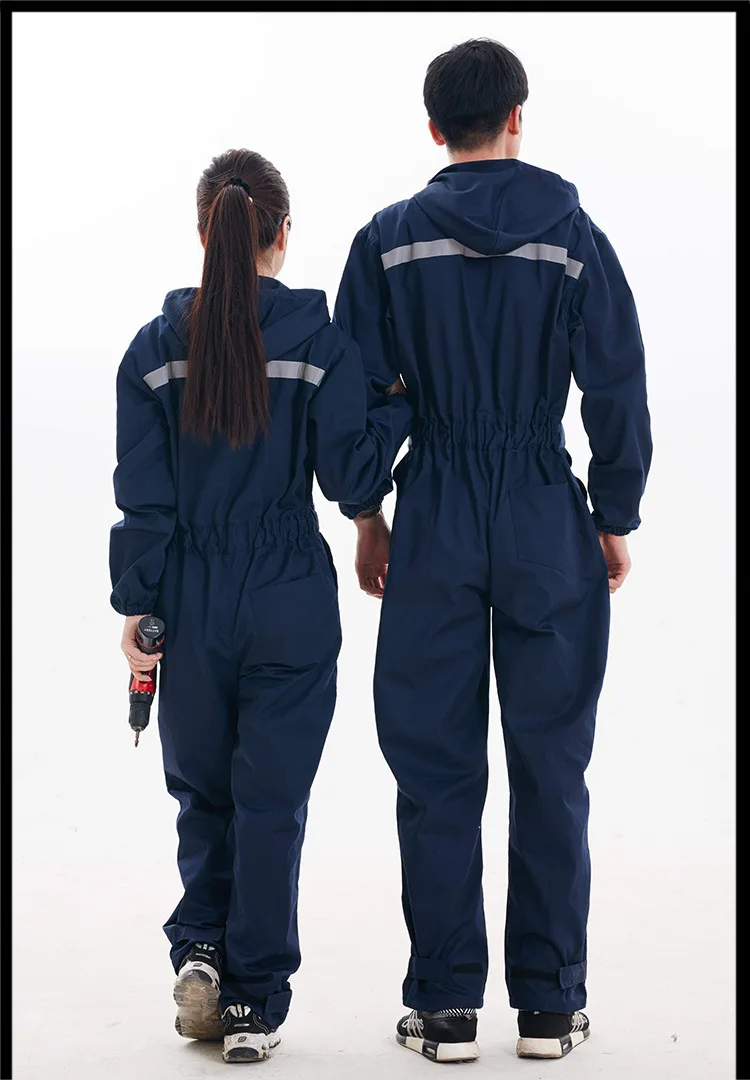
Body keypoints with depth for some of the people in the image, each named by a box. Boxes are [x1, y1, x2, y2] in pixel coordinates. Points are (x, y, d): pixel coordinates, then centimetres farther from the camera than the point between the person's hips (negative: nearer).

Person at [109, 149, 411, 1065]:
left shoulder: (155, 348, -2)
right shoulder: (319, 343, -8)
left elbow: (143, 498, -2)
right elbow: (350, 478, -8)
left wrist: (135, 605, 4)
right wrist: (401, 399, 5)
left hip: (192, 608, 1)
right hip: (291, 610, -1)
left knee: (202, 790, 20)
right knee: (272, 800, 7)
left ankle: (200, 946, 6)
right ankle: (254, 1005, 11)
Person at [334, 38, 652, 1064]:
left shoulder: (390, 239, 0)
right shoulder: (575, 238, -1)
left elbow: (359, 390, 1)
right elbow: (618, 393, -1)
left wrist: (367, 516, 11)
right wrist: (615, 521, 8)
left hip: (433, 528, 0)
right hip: (549, 533, 0)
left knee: (438, 774, 6)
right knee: (550, 772, 7)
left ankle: (445, 1006, 9)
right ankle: (550, 1006, 12)